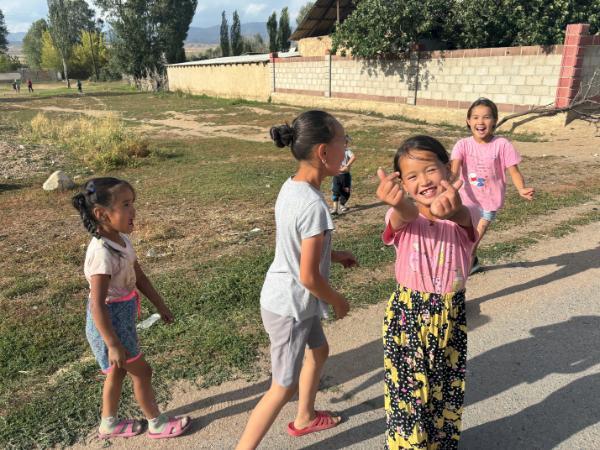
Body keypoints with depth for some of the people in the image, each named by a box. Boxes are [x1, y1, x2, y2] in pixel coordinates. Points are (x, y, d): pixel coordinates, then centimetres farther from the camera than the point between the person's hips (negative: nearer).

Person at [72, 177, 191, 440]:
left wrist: (159, 304, 16)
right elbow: (97, 305, -28)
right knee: (141, 371, 9)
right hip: (109, 321, -8)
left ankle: (109, 425, 44)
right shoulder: (102, 253, -31)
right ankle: (157, 424, 31)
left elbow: (138, 276, 9)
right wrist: (113, 345, -23)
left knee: (118, 370, 24)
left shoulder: (121, 239, -3)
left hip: (123, 315, 9)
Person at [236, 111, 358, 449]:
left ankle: (305, 418, 51)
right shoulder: (314, 206, -30)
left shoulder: (291, 187, -3)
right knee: (284, 387, 9)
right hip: (290, 306, -9)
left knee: (320, 351, 29)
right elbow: (309, 277, -25)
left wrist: (334, 255, 13)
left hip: (285, 295, 9)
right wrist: (339, 301, -8)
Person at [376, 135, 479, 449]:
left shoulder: (465, 216, -11)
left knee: (446, 389, 20)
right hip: (407, 314, -1)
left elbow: (462, 217, -37)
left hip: (451, 315, 2)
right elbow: (406, 215, -39)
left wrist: (451, 209, -63)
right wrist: (398, 203, -65)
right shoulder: (402, 218, -13)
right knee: (408, 390, 8)